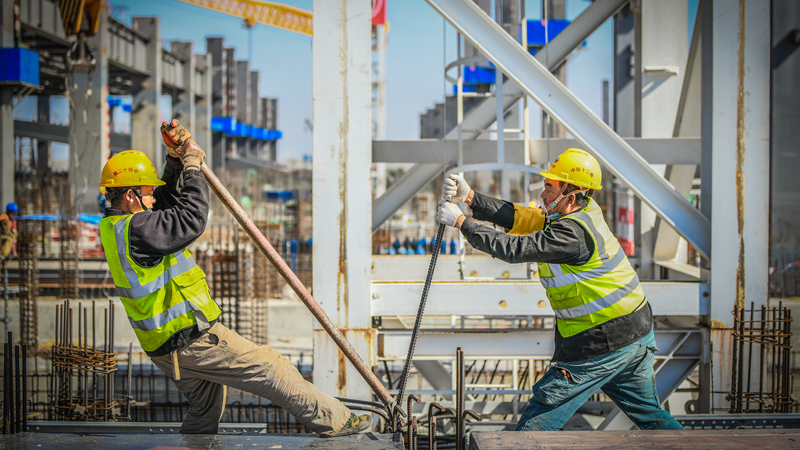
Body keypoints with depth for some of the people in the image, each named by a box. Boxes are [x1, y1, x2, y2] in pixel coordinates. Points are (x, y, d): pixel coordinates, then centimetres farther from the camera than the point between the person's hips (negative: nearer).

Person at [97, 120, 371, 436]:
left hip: (163, 345, 10)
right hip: (191, 339, -10)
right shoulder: (135, 230, -22)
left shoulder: (114, 226, 10)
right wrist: (191, 164, -13)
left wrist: (175, 159, 7)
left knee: (206, 406, 22)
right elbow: (191, 218, -24)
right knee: (268, 368, -2)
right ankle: (333, 420, 5)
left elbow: (167, 199, 20)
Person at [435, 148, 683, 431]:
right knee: (650, 415, 20)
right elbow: (520, 218, 2)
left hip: (602, 348, -9)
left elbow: (515, 249, -22)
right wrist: (469, 198, -4)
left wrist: (461, 222, -15)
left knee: (539, 419, -1)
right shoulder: (585, 210, 5)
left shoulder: (573, 233, -22)